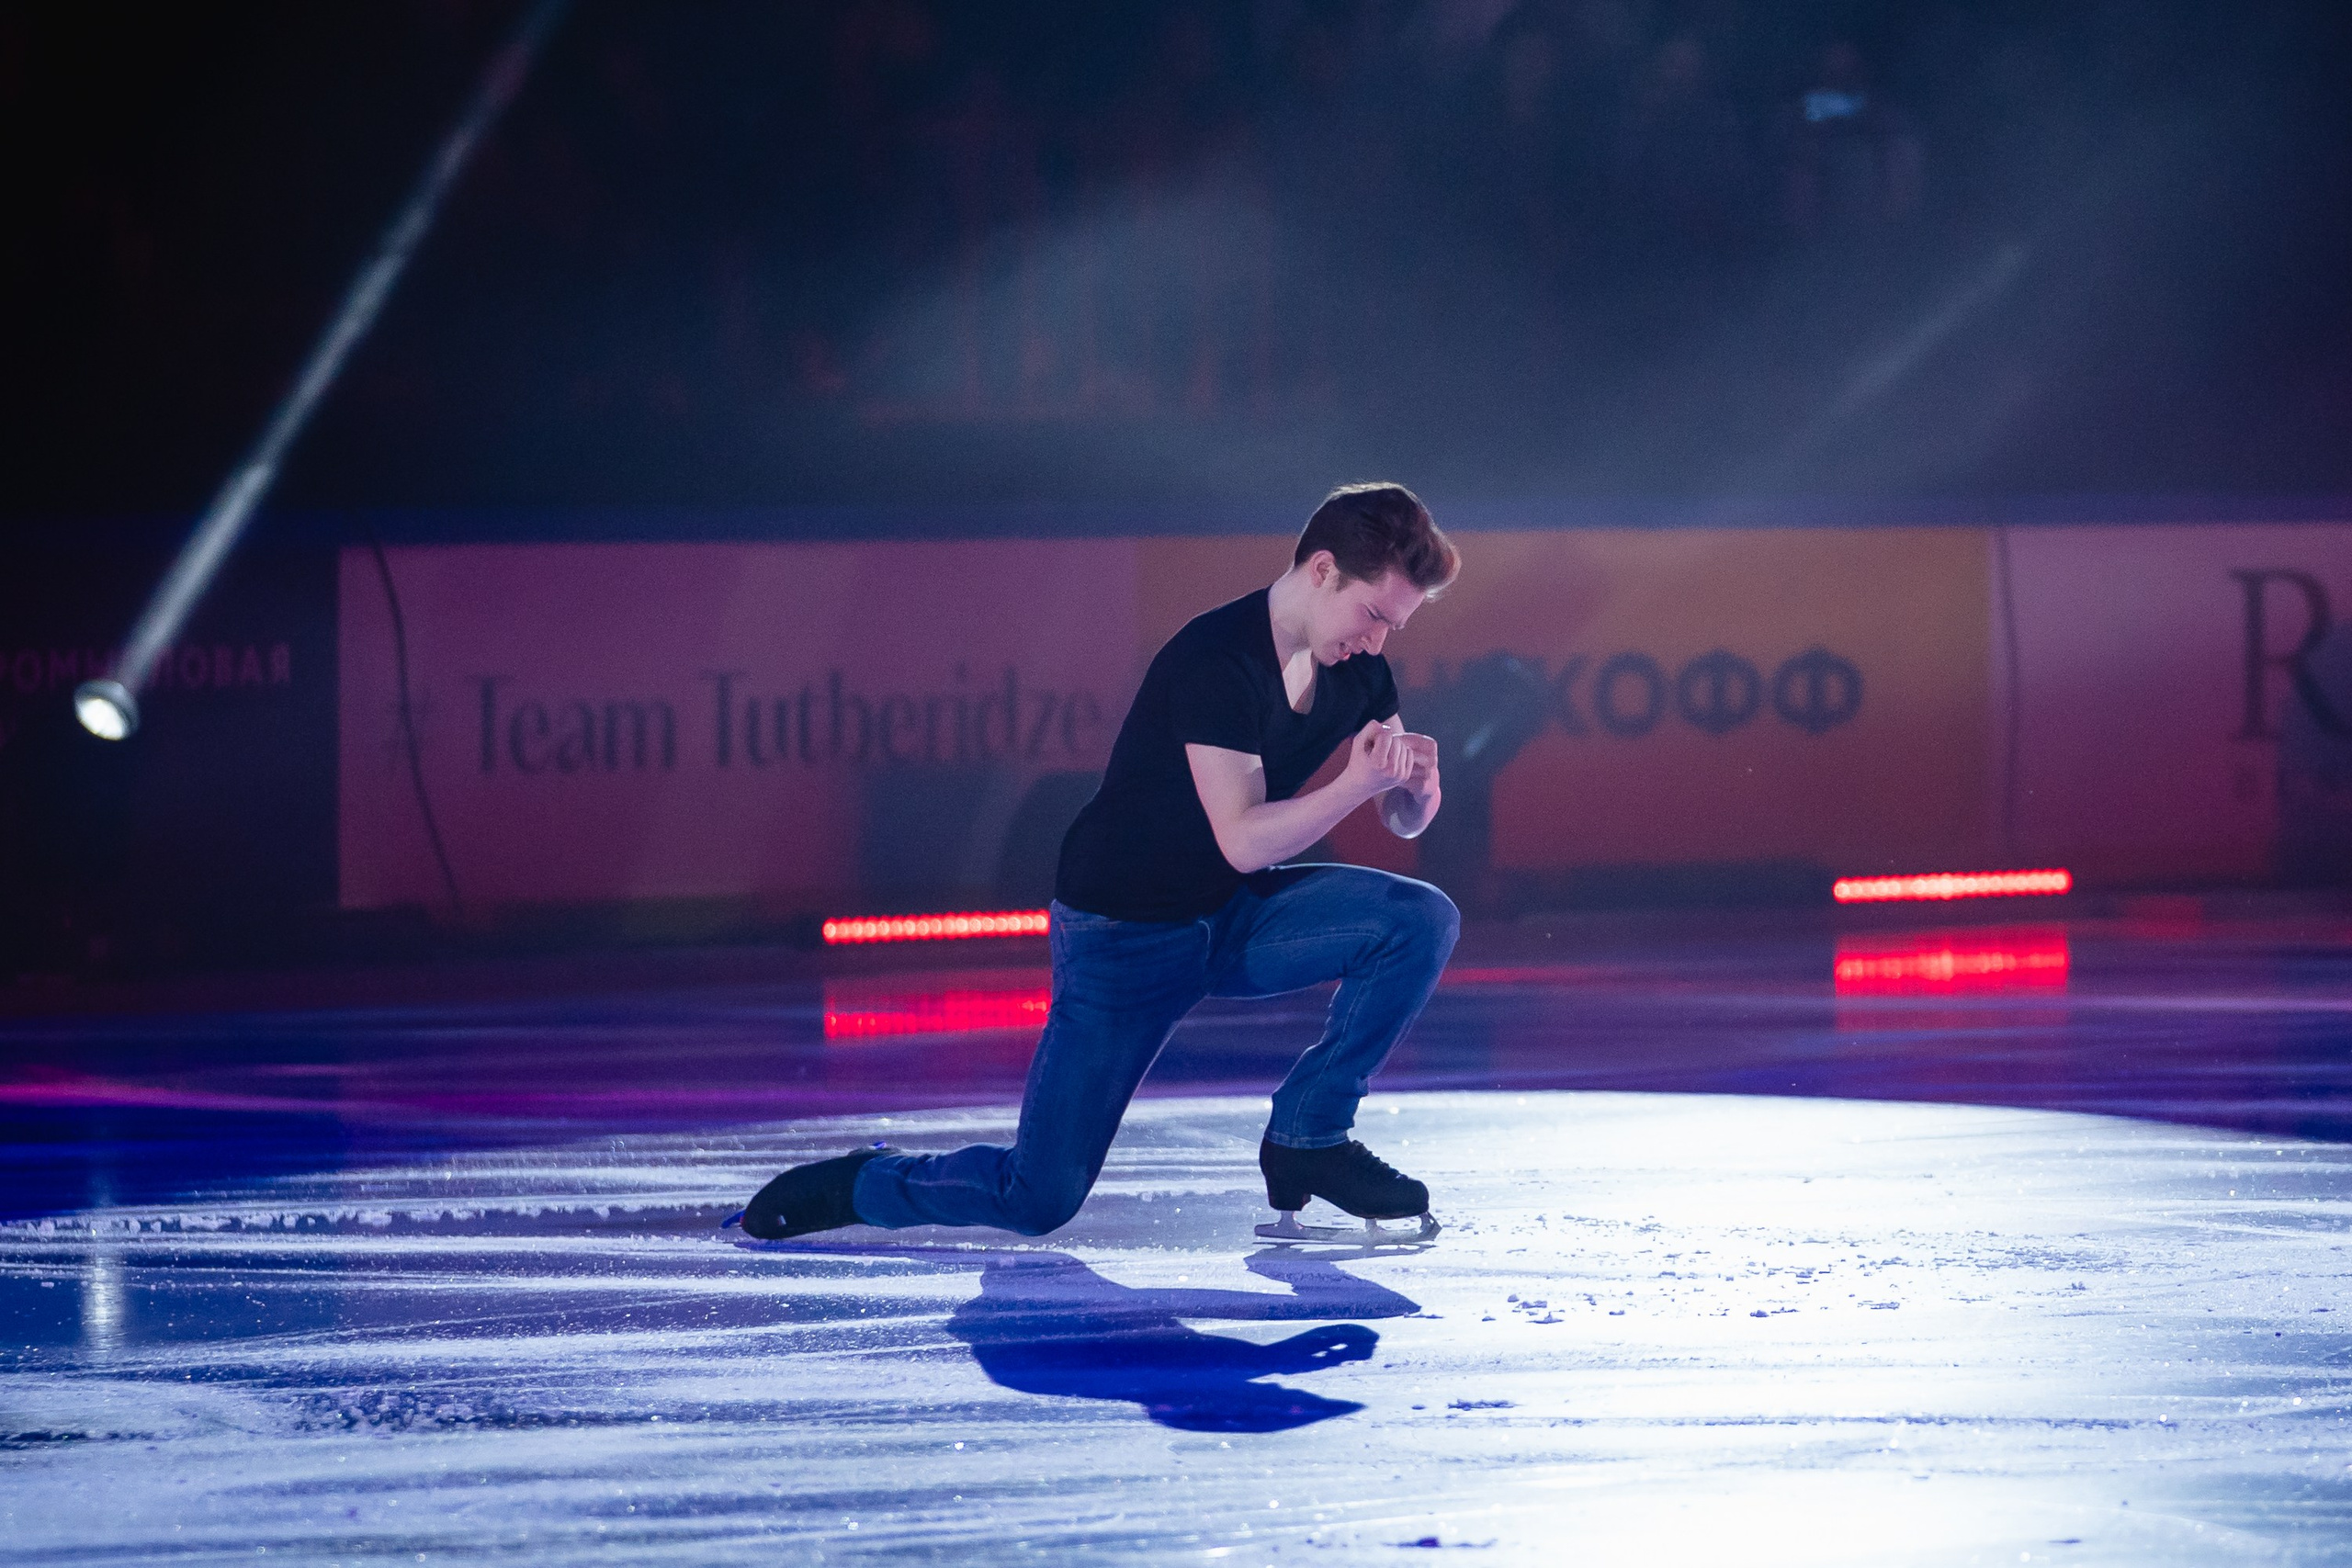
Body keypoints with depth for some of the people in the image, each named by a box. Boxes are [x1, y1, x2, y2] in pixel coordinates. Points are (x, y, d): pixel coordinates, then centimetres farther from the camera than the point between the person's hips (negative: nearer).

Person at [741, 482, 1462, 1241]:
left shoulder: (1357, 667, -2)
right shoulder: (1216, 660, -25)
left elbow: (1406, 821, 4)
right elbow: (1243, 840, -30)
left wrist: (1414, 780, -18)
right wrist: (1357, 781, -36)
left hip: (1236, 919, 7)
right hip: (1124, 934, -7)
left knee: (1423, 918, -17)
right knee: (1039, 1200, -12)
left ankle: (1307, 1136, -3)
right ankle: (863, 1182, 18)